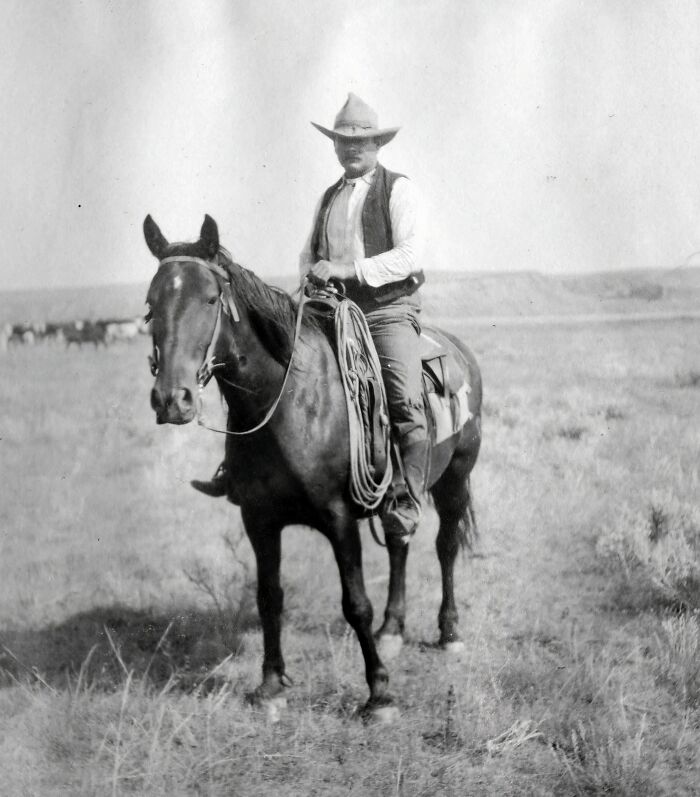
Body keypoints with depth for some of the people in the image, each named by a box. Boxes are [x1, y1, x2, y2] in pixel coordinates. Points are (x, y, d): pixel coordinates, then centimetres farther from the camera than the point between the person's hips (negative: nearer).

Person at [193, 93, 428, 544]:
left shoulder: (398, 190, 0)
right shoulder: (330, 197, 19)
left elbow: (410, 255, -12)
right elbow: (309, 254, 27)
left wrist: (348, 269, -18)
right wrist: (313, 275, 4)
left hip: (389, 312, -6)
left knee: (407, 402, -25)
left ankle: (407, 505, -22)